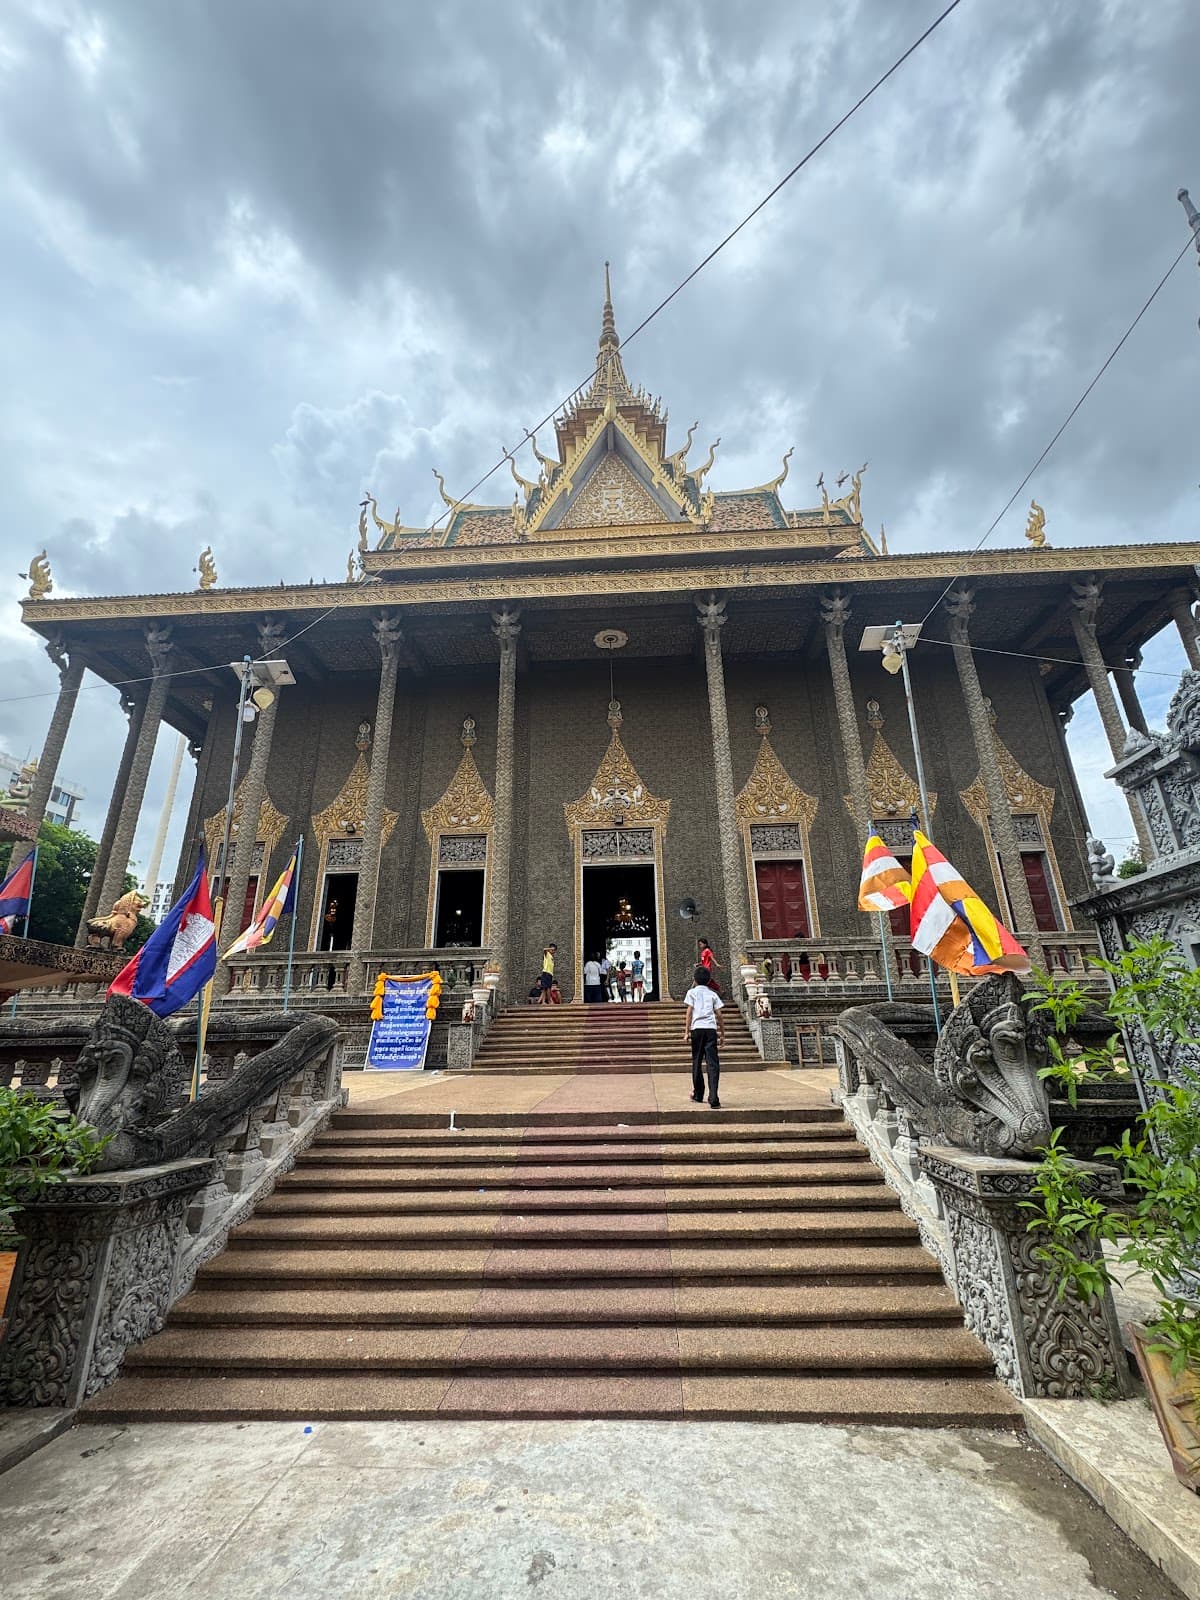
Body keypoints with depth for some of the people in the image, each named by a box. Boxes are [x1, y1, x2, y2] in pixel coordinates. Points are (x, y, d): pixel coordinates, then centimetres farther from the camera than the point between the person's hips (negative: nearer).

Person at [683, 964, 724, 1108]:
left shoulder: (692, 992, 10)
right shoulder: (713, 994, 15)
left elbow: (689, 1013, 1)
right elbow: (719, 1015, 10)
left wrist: (686, 1032, 2)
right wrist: (722, 1034, 16)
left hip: (697, 1028, -1)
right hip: (711, 1029, 1)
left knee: (697, 1062, 13)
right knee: (712, 1064, -4)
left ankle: (698, 1095, 24)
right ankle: (713, 1099, -15)